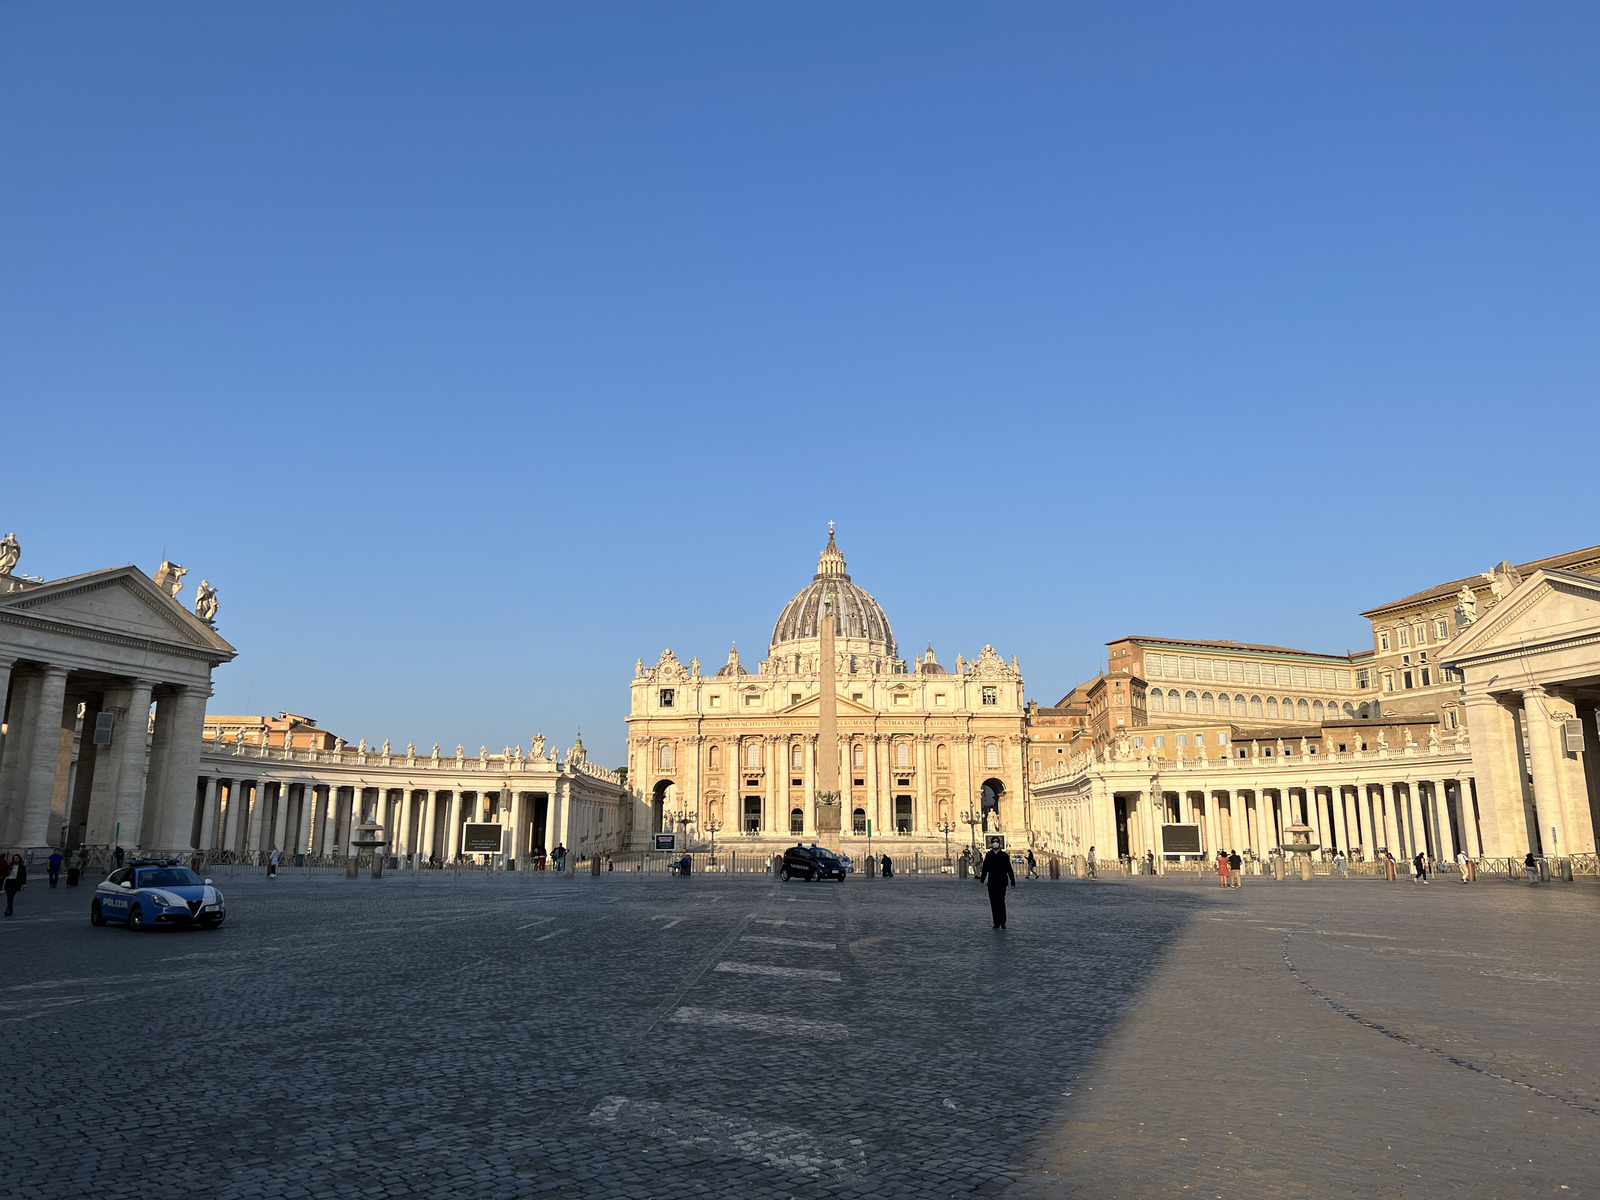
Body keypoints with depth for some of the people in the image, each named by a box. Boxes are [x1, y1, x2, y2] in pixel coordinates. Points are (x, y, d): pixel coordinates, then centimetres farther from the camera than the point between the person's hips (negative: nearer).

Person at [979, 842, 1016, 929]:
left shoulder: (1004, 855, 1)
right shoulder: (988, 855, 8)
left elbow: (1009, 869, 4)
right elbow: (984, 869, 14)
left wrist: (1013, 882, 2)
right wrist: (982, 880, 9)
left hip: (1002, 882, -3)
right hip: (991, 882, 3)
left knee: (1001, 901, -14)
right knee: (993, 903, 4)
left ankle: (1002, 922, -2)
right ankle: (996, 923, 13)